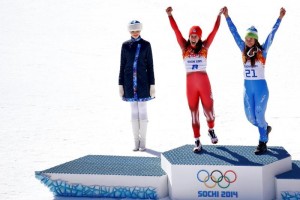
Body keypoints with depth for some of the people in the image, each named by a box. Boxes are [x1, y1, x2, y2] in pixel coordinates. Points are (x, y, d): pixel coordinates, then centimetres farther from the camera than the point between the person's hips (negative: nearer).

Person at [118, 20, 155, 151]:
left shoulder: (146, 45, 1)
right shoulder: (125, 45, 5)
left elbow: (150, 65, 1)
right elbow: (122, 65, 7)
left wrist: (152, 85, -4)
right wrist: (120, 85, 3)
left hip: (142, 81, -2)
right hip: (130, 82, 2)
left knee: (142, 111, -1)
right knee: (134, 112, 6)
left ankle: (143, 142, 6)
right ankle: (136, 141, 12)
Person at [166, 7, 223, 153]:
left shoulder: (204, 47, 2)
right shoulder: (184, 47, 4)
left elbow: (215, 30, 0)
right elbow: (176, 30, -3)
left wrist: (219, 15, -3)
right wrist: (170, 15, -12)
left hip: (204, 82, -1)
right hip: (190, 83, 1)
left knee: (208, 109, -1)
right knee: (194, 112, 4)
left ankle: (211, 130, 30)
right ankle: (197, 142, 8)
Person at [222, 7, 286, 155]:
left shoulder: (262, 51, -5)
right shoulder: (244, 50, 4)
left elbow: (271, 34, -11)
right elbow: (234, 33, 6)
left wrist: (280, 18, -17)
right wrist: (227, 17, 5)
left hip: (260, 87, -4)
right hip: (247, 88, 4)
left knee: (259, 116, -4)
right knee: (250, 117, 8)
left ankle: (263, 144, 6)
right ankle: (265, 128, 36)